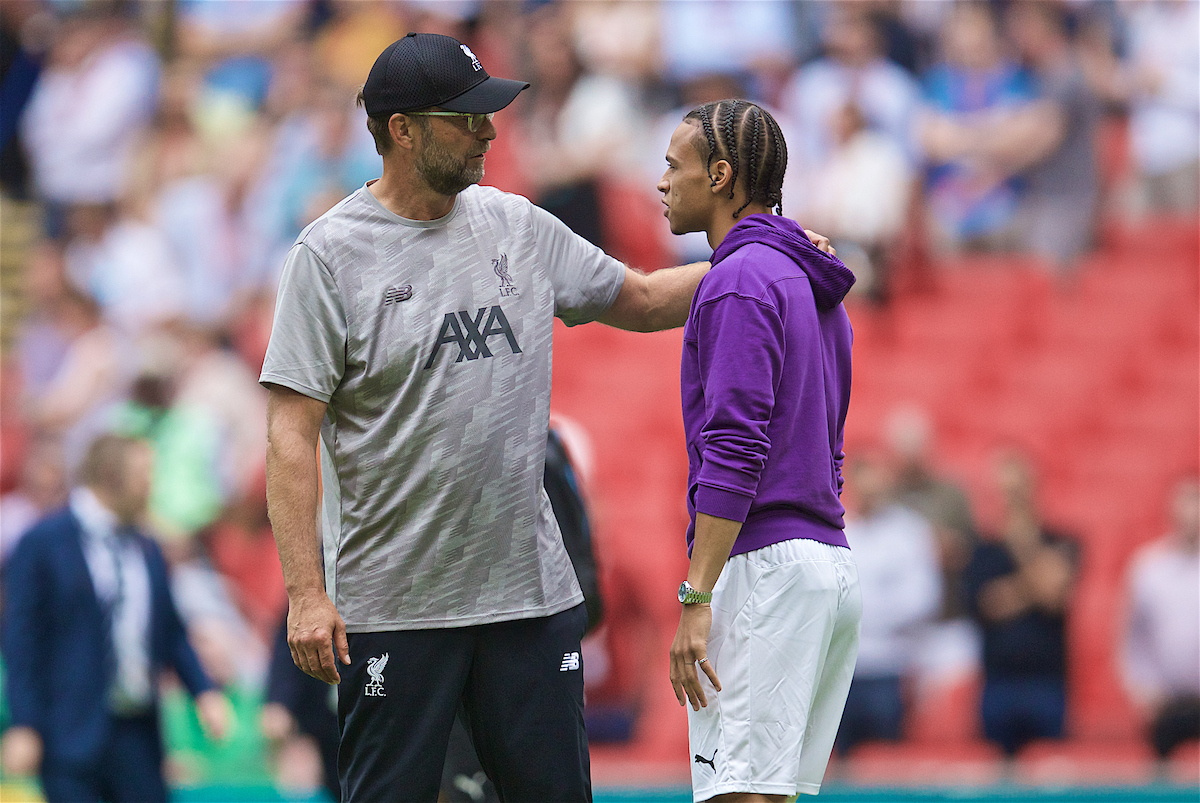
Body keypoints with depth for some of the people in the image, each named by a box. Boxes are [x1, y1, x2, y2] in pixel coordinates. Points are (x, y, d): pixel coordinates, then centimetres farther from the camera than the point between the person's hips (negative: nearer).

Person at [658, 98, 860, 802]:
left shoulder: (740, 280, -10)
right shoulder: (815, 290, 20)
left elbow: (734, 451, -18)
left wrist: (696, 599, -20)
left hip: (762, 562, -10)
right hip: (832, 564, 10)